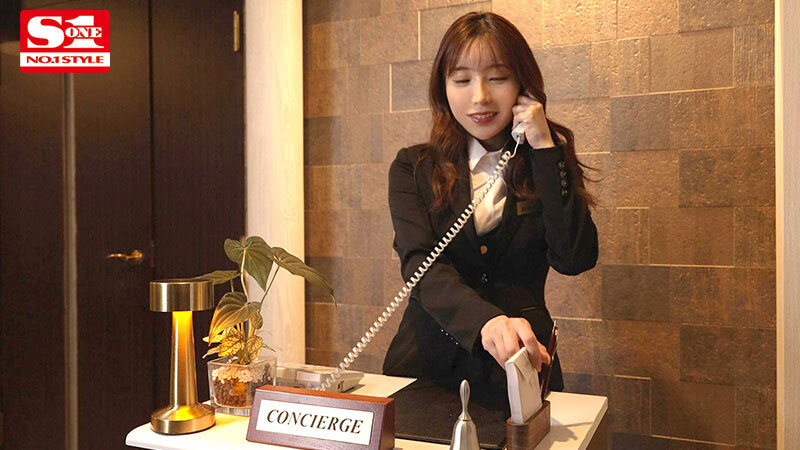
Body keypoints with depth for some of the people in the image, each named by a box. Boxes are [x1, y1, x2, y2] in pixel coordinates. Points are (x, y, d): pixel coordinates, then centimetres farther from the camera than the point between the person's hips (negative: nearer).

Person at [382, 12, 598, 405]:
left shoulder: (548, 163, 8)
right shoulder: (413, 168, 5)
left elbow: (574, 259, -7)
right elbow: (419, 264, -10)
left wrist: (544, 148, -8)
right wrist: (486, 320, -29)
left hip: (521, 370, 0)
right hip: (430, 361, 0)